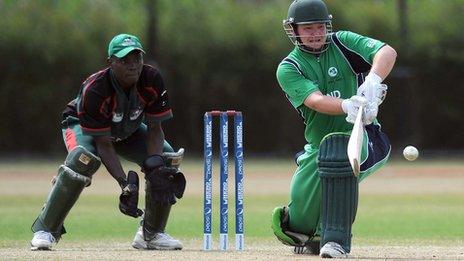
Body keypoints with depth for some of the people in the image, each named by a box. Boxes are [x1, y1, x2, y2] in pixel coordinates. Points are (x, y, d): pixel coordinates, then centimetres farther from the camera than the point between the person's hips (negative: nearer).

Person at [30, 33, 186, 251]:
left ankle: (151, 233, 0)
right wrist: (125, 183, -43)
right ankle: (45, 229, -25)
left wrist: (156, 167, -36)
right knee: (84, 159, -37)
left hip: (128, 130, 5)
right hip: (82, 126, -5)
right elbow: (103, 144, -33)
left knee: (168, 158, -17)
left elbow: (154, 129, -18)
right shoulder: (94, 89, -37)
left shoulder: (152, 79, -26)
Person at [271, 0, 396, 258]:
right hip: (318, 147, 2)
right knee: (302, 210, -9)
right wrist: (347, 106, -42)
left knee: (335, 148, -35)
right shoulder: (288, 69, -2)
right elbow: (316, 101, -21)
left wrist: (373, 82, -37)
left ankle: (336, 239, -30)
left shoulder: (342, 44, 0)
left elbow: (387, 52, -16)